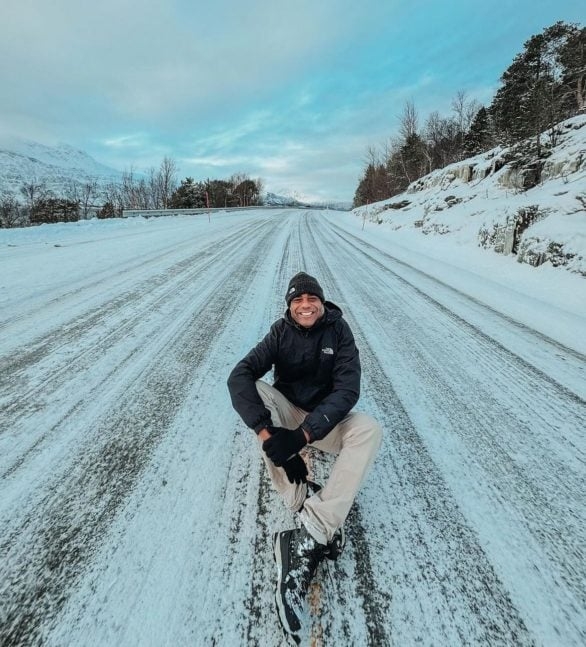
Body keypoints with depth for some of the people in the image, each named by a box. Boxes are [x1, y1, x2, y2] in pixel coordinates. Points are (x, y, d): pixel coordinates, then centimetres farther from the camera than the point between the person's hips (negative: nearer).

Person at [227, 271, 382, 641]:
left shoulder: (339, 330, -10)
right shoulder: (281, 332, -9)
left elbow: (348, 389, -22)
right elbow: (239, 376, -23)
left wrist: (302, 434, -34)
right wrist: (268, 433, -38)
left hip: (325, 420, -1)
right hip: (286, 413, 1)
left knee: (369, 430, -29)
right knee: (254, 390, -28)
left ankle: (310, 535, -36)